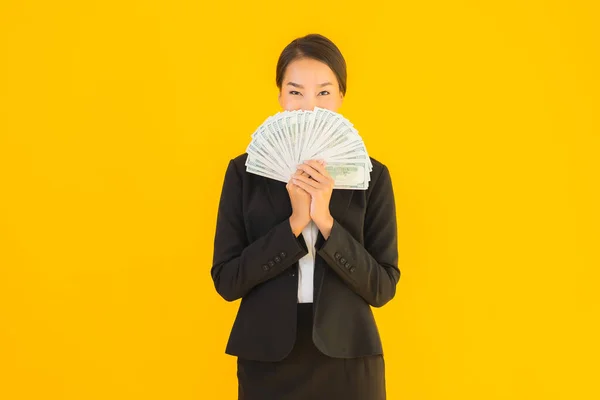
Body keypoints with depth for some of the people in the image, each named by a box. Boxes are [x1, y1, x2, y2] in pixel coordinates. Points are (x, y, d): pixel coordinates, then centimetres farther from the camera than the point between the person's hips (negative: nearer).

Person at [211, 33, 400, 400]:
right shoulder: (245, 171, -1)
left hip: (347, 361, 0)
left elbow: (382, 287, -5)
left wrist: (325, 221, -17)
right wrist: (295, 224, -17)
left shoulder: (372, 176, -2)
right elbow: (227, 280, -6)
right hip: (267, 361, 0)